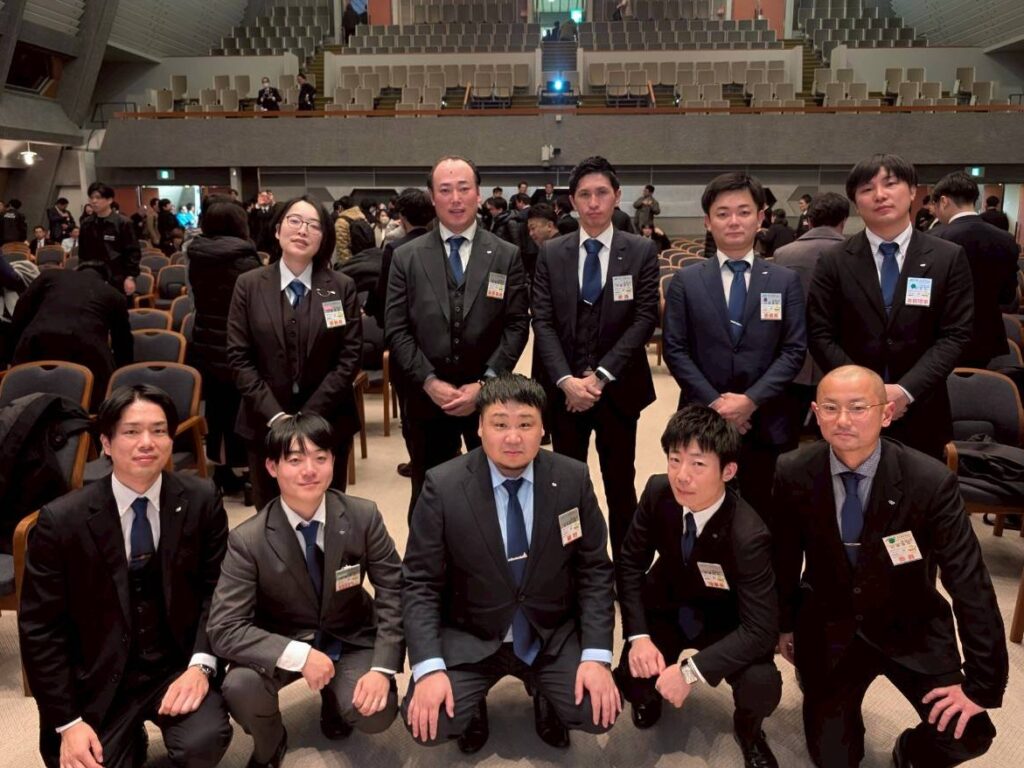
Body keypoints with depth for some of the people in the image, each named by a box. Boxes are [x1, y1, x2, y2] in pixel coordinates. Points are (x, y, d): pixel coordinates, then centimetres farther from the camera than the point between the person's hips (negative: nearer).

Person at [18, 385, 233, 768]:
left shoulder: (201, 501, -6)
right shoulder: (61, 520, -10)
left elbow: (217, 588, -1)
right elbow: (39, 628, -5)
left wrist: (201, 664, -16)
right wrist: (67, 722, -9)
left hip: (178, 667, 0)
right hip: (97, 681, 1)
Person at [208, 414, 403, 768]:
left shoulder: (364, 517, -16)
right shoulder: (247, 540, -20)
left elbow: (394, 595, -11)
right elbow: (224, 629, -22)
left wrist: (382, 668, -24)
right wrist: (299, 655, -34)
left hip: (349, 641, 1)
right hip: (282, 646, 0)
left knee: (376, 715, -23)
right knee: (239, 687, -30)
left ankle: (335, 698, 16)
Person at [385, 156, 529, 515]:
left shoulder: (507, 256, 3)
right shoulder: (406, 257, 3)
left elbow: (517, 326, -3)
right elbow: (396, 330, -1)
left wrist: (484, 384, -13)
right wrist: (430, 382, -12)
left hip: (490, 397, 0)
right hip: (427, 398, 0)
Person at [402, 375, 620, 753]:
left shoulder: (573, 479, -9)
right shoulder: (443, 486, -14)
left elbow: (595, 571, -3)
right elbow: (419, 583, -11)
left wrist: (596, 655, -14)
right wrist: (429, 667, -22)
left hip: (553, 636, 1)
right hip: (468, 638, -1)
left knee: (599, 711, -18)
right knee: (428, 721, -21)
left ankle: (546, 704, 19)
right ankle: (473, 711, 17)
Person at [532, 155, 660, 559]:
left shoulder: (642, 251, -1)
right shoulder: (551, 253, 3)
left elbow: (645, 319, -8)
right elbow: (542, 322, -3)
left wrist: (600, 376, -15)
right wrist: (566, 380, -16)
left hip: (618, 388, -1)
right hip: (564, 388, 1)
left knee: (620, 484, 11)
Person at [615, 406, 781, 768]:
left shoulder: (748, 534, -33)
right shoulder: (658, 492, -21)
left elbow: (760, 630, -31)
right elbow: (631, 563, -7)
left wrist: (692, 670, -37)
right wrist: (638, 635, -19)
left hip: (724, 620, -3)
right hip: (667, 607, 3)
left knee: (762, 687, -28)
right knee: (633, 682, -18)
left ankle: (747, 728, 11)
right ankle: (650, 695, 23)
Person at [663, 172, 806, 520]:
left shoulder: (786, 280, 6)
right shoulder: (685, 281, 4)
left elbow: (794, 350, -1)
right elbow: (675, 350, -1)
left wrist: (751, 400, -13)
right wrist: (713, 402, -11)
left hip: (766, 423, 1)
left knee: (761, 518, 7)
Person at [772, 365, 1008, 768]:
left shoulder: (930, 481, -21)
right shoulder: (793, 474, -15)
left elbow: (971, 584, -17)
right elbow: (784, 559, 0)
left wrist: (981, 683, -17)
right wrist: (785, 624, 10)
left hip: (908, 628, -1)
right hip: (828, 626, 1)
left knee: (965, 735, -18)